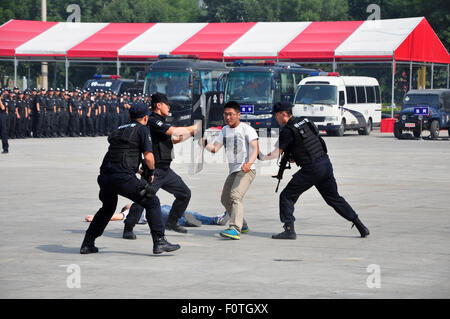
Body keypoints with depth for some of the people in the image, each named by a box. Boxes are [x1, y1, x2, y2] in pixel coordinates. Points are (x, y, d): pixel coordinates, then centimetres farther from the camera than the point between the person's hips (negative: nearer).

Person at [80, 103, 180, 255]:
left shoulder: (119, 130, 25)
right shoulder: (142, 129, 5)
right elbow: (148, 157, -5)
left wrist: (137, 170, 43)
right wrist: (151, 171, 15)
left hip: (105, 176, 7)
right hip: (123, 178, -7)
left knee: (107, 208, 29)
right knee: (152, 202, 5)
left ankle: (87, 244, 30)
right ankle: (159, 241, -5)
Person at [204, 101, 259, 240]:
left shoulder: (247, 129, -8)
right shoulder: (225, 130, 15)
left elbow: (255, 149, -18)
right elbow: (214, 148, 11)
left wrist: (249, 163, -37)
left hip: (246, 170, -9)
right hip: (233, 171, 9)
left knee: (235, 197, -26)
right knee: (225, 200, 17)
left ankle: (235, 229, -37)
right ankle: (242, 225, 34)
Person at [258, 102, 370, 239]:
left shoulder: (288, 131, -11)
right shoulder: (306, 122, 14)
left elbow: (277, 153, -14)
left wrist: (262, 157, -2)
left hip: (312, 169, -8)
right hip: (326, 163, 8)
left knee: (287, 196, 3)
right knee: (334, 198, 18)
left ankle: (289, 230, -2)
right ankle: (361, 226, 15)